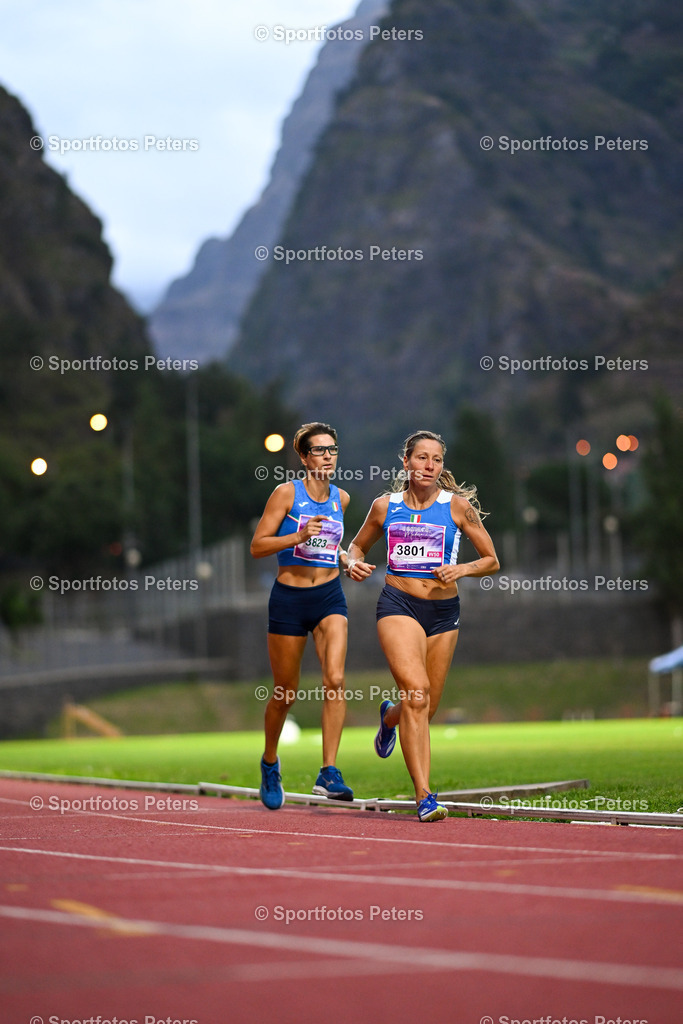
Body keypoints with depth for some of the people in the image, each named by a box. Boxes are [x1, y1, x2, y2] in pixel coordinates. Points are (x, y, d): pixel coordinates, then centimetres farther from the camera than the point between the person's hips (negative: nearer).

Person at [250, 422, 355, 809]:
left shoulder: (341, 498, 9)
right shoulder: (286, 493, -5)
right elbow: (257, 546, -9)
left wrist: (345, 558, 11)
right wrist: (299, 536, -21)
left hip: (330, 596, 3)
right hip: (289, 598, -3)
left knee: (335, 679, -20)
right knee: (286, 694, 6)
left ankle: (329, 773, -19)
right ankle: (270, 763, 33)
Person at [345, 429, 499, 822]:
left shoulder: (457, 506, 1)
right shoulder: (385, 506, 4)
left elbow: (492, 561, 7)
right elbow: (358, 544, 21)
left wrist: (462, 569, -13)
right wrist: (355, 563, -2)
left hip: (443, 611, 2)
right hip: (398, 605, -2)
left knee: (426, 707, 9)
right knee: (415, 692, -22)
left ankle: (390, 716, 49)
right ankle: (424, 796, -23)